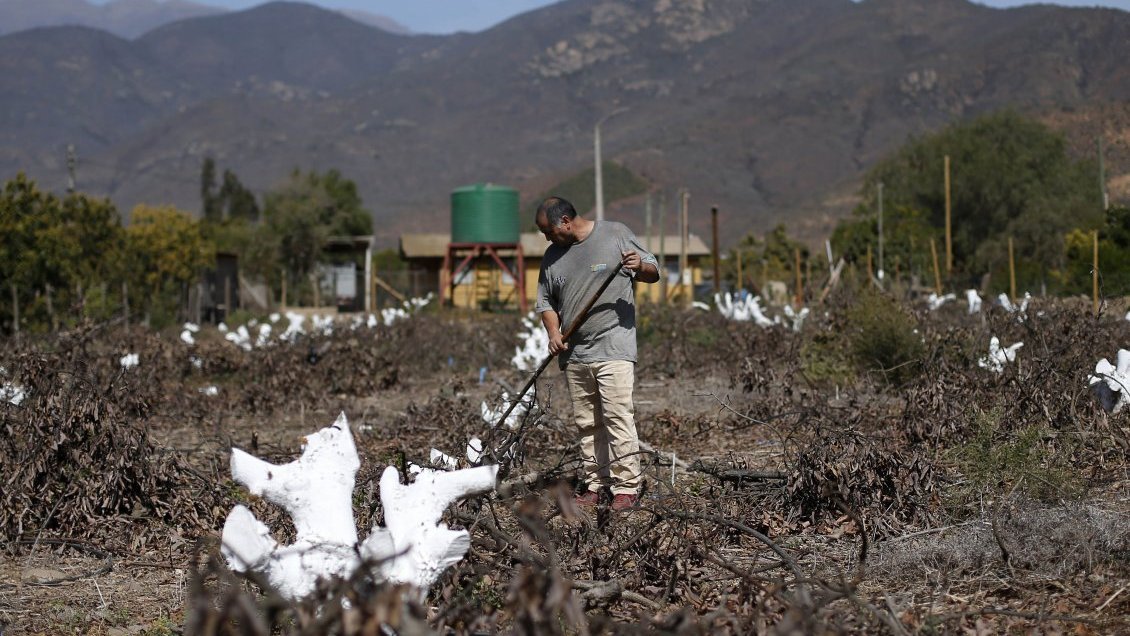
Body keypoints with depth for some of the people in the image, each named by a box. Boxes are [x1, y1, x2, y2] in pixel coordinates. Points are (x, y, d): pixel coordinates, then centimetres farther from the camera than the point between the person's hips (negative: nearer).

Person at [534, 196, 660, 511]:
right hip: (574, 355, 5)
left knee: (618, 418, -12)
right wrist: (554, 334, 0)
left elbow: (654, 273, 5)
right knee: (586, 424, 8)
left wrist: (640, 266, -18)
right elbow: (546, 302, 18)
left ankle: (627, 488, -10)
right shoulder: (552, 257, 13)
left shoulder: (616, 235, 1)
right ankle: (596, 485, 16)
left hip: (613, 348, -5)